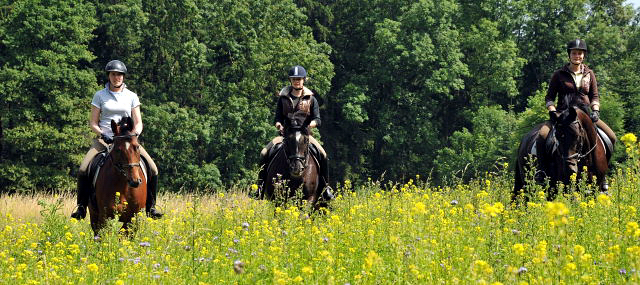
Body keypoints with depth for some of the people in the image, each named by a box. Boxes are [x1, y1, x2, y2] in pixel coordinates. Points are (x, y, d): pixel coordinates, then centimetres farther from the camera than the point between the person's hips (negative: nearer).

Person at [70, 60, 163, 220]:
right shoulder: (100, 96, 6)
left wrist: (134, 135, -14)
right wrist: (102, 134, -15)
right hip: (104, 139, -1)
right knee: (83, 170, -24)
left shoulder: (131, 97, 9)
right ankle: (81, 207, -8)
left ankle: (151, 206, -3)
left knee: (152, 169, -17)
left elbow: (138, 123, 8)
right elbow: (93, 123, 5)